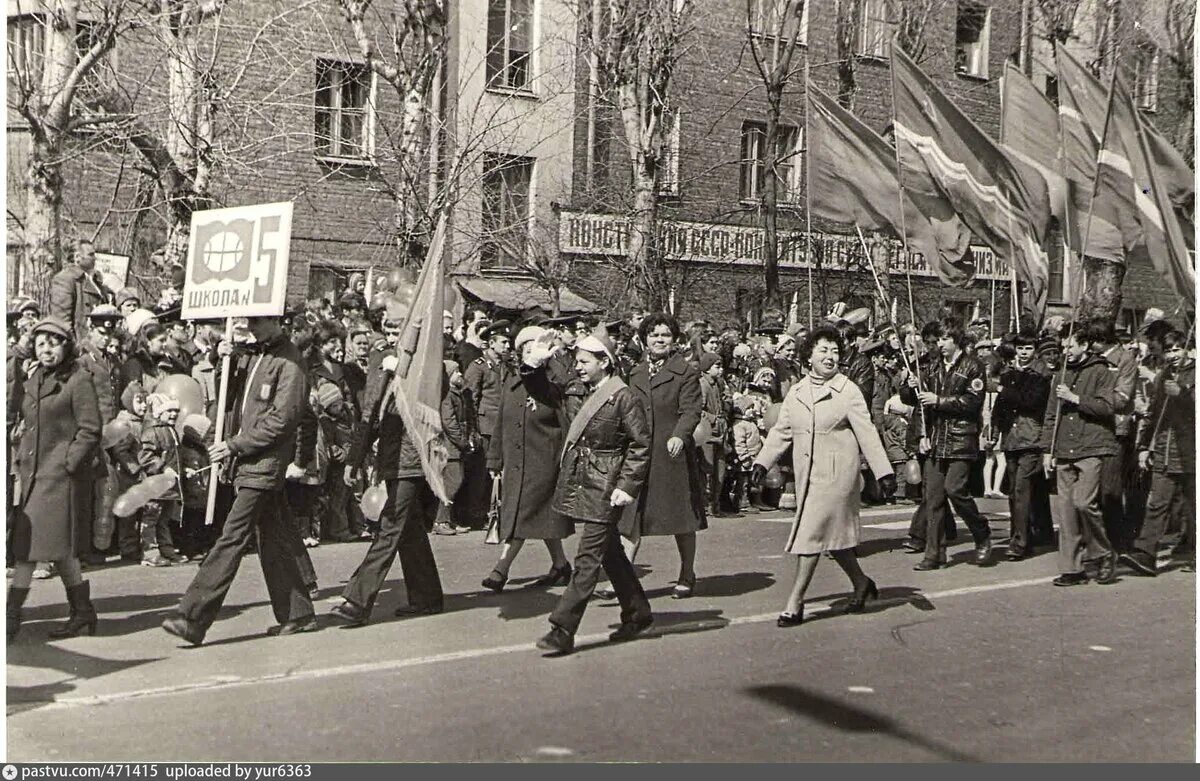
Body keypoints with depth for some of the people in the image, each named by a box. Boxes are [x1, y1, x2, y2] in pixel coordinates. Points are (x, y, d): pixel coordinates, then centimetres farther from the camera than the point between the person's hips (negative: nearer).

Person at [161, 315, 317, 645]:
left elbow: (282, 420, -15)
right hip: (248, 461, 9)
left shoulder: (289, 362, -10)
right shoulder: (250, 356, 16)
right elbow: (228, 400, 16)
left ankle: (193, 619, -13)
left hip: (264, 462, -9)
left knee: (232, 538, -11)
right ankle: (298, 613, 21)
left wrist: (235, 445, -15)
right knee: (273, 537, 12)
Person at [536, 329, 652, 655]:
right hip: (583, 482, 9)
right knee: (610, 552, 16)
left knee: (588, 559, -8)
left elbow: (642, 443, -12)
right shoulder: (591, 394, 12)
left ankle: (563, 630, -9)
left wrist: (627, 486, -15)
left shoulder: (622, 397, -13)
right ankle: (638, 613, 29)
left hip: (606, 489, -9)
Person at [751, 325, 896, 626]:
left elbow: (867, 434, -6)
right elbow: (781, 431, 15)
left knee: (812, 533, -8)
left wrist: (884, 473, -9)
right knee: (833, 535, 14)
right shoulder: (797, 392, 10)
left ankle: (795, 603, -3)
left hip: (836, 475, -6)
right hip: (806, 475, 6)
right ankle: (861, 584, 35)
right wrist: (763, 462, 6)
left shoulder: (848, 392, -5)